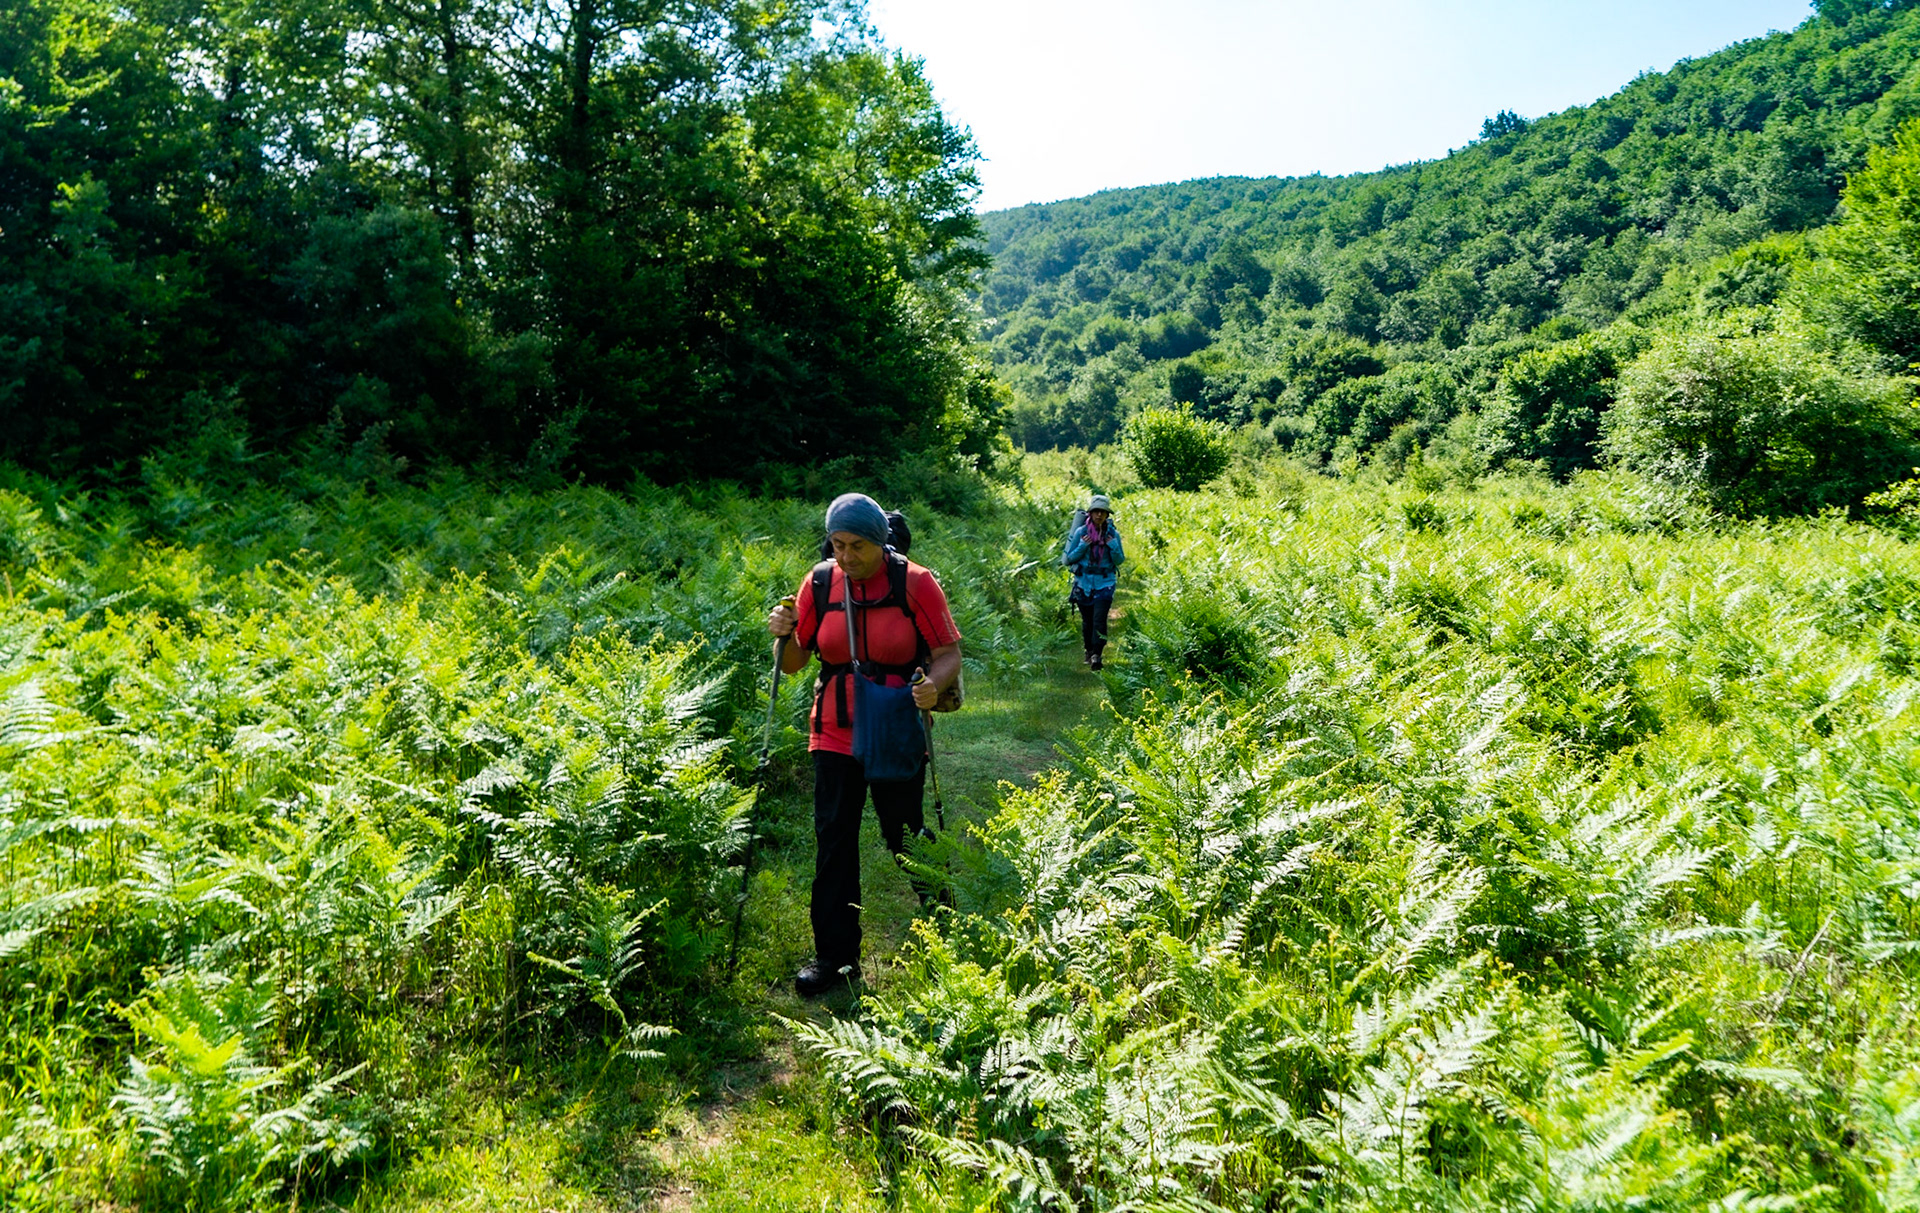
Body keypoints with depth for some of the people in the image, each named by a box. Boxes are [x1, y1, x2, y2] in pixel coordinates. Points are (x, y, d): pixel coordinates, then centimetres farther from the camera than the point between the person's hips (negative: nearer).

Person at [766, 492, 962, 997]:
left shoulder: (914, 582, -8)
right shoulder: (820, 581, 0)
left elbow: (949, 653, -6)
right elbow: (794, 663, 7)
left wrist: (934, 684, -27)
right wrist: (785, 634, -14)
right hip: (835, 736, 3)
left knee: (906, 836, 7)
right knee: (833, 842, 3)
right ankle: (834, 955, 15)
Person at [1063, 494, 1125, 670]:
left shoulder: (1113, 534, -3)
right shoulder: (1081, 532, -6)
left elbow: (1120, 560, 1)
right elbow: (1070, 558, -2)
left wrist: (1113, 546, -16)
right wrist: (1082, 546, -18)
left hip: (1104, 583, -1)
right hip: (1084, 583, 1)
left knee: (1099, 619, -14)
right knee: (1087, 620, 12)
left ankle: (1096, 655, -13)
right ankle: (1089, 651, 31)